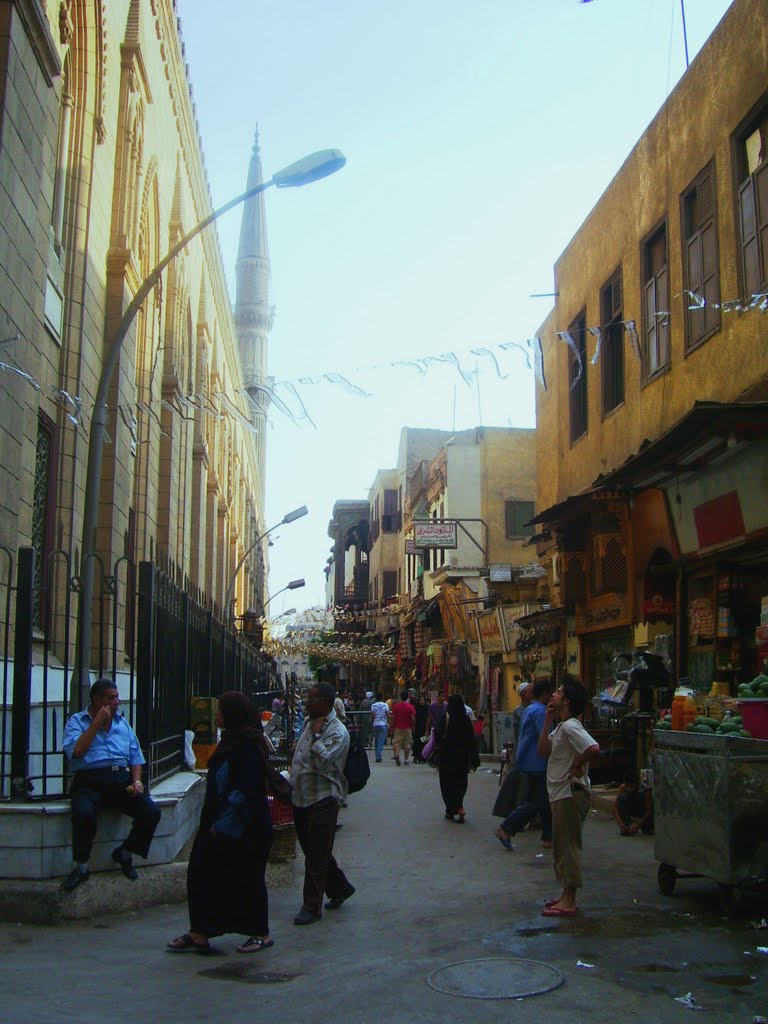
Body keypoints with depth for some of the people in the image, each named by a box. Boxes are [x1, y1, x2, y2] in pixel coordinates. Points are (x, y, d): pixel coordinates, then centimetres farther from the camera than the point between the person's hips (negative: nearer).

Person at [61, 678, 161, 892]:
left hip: (122, 779, 4)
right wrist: (97, 723, -9)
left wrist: (137, 781, 2)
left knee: (152, 812, -17)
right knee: (84, 813, -36)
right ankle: (81, 866, -12)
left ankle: (124, 853, 9)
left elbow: (135, 756, 19)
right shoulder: (77, 721, 7)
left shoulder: (122, 722, 21)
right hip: (90, 780, -4)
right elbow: (76, 751, -12)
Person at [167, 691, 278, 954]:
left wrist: (222, 824, -20)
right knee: (200, 872, 8)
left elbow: (244, 792, -23)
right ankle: (199, 933, 16)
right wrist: (212, 822, 15)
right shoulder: (231, 741, 11)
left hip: (243, 829, -10)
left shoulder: (248, 746, -20)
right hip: (220, 824, 10)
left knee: (246, 880, 3)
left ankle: (261, 933, 18)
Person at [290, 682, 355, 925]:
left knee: (316, 856, -1)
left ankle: (312, 907, 9)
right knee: (312, 850, 18)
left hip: (322, 801, -9)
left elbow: (322, 762, -29)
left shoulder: (337, 732, -16)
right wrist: (291, 785, 21)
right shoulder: (310, 723, 10)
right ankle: (340, 888, 34)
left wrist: (317, 735, -24)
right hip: (302, 798, 9)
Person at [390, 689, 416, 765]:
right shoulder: (410, 707, -5)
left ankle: (397, 754, -23)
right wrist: (413, 727, 6)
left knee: (397, 742, 3)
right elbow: (413, 718, -7)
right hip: (407, 728, -1)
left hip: (398, 728, 1)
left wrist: (393, 726, 10)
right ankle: (406, 759, 10)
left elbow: (393, 718, 0)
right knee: (407, 744, 8)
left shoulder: (396, 706, -2)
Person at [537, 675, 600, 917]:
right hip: (560, 794, 11)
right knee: (561, 847, 16)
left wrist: (576, 766, -19)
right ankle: (566, 895, 24)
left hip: (570, 794, -11)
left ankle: (569, 902, -1)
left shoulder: (570, 727, -18)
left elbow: (593, 748, -33)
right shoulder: (561, 727, 14)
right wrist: (547, 720, 8)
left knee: (569, 846, -6)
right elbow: (544, 750, 13)